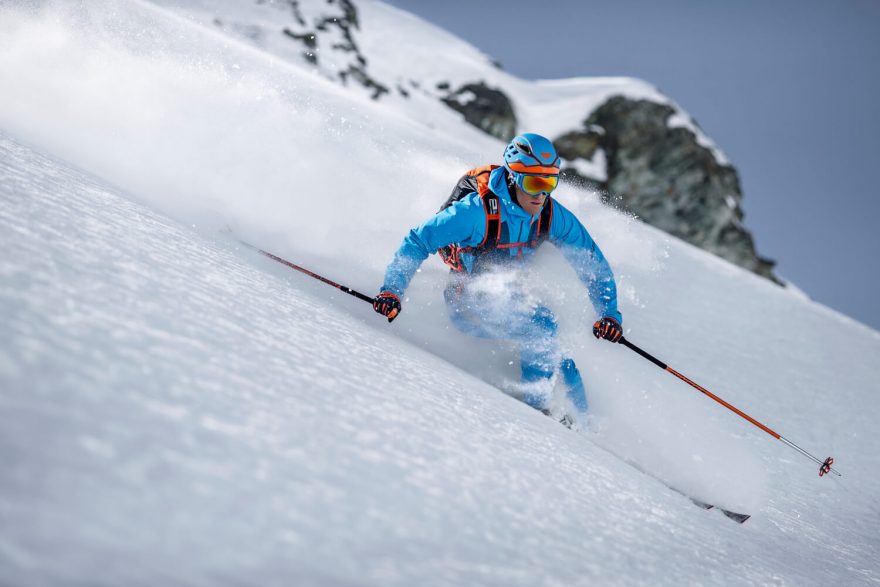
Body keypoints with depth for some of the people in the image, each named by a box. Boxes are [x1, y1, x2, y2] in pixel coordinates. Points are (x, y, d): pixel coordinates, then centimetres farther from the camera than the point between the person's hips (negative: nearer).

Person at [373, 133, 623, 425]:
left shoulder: (552, 215, -13)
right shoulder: (477, 210, -28)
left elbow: (593, 262, -3)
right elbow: (417, 242, -21)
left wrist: (609, 312, -13)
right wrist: (391, 290, -30)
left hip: (509, 297, 6)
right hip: (468, 302, -6)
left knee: (562, 366, -2)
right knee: (541, 325, -28)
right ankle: (534, 401, -16)